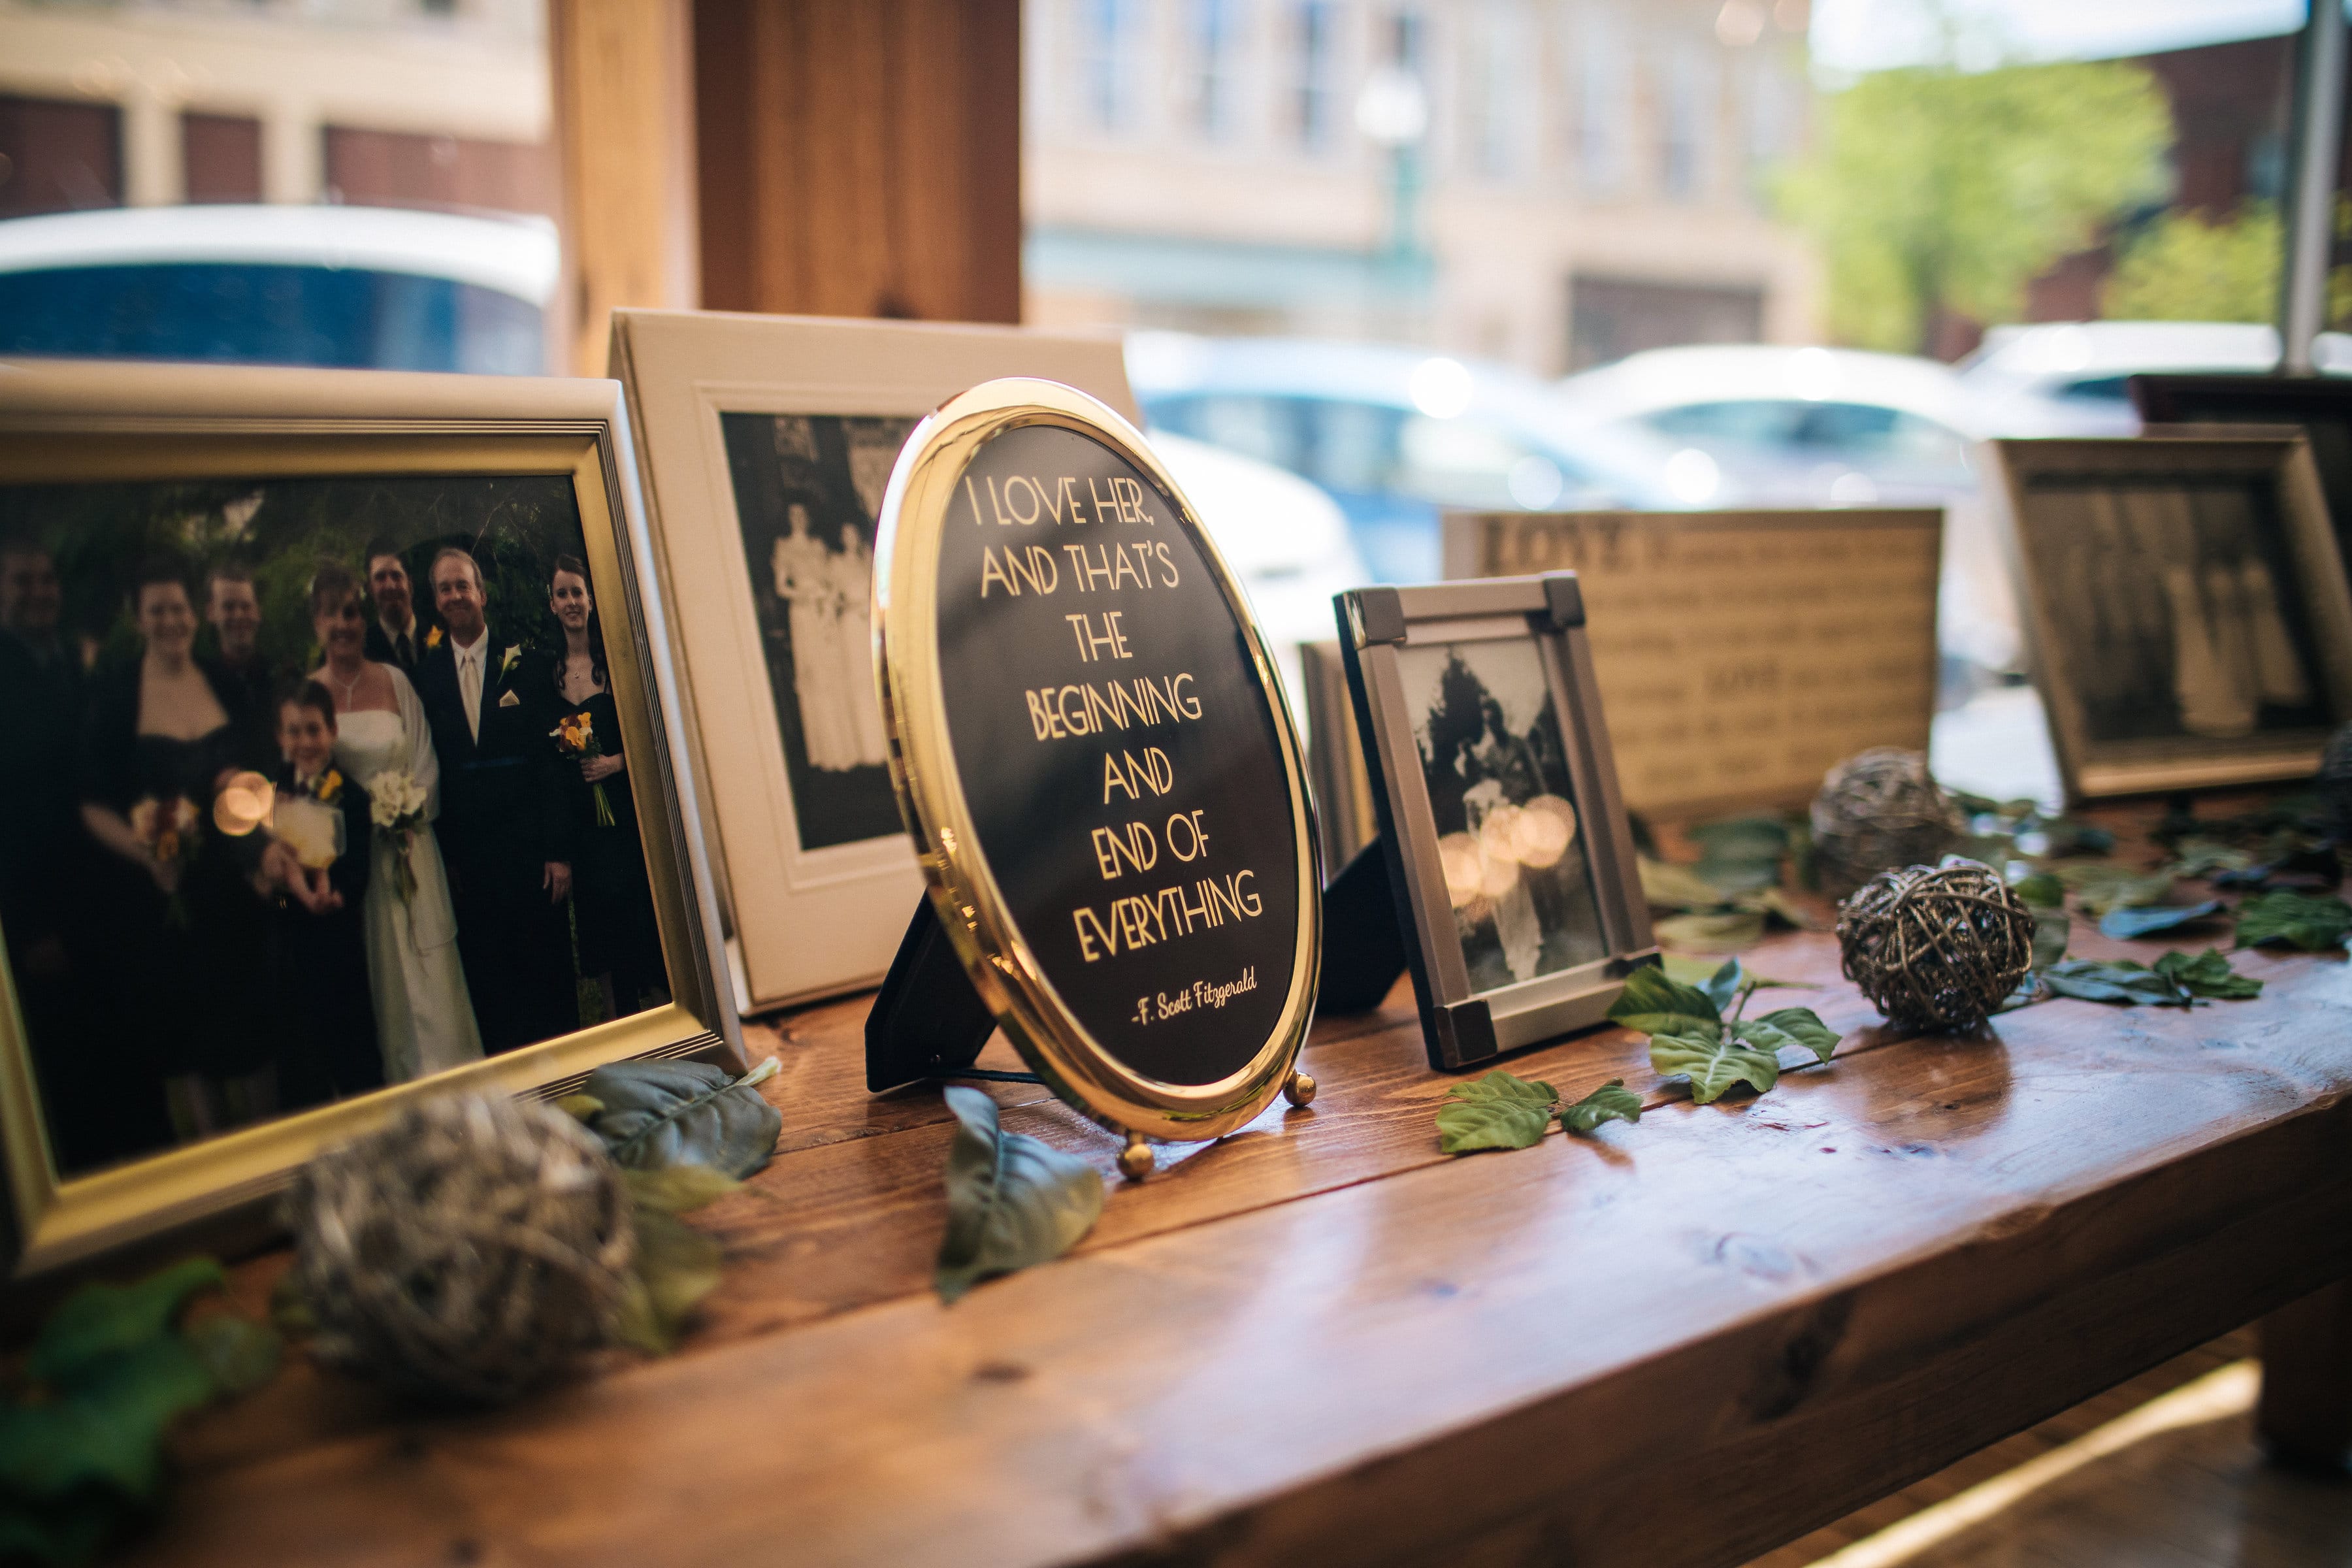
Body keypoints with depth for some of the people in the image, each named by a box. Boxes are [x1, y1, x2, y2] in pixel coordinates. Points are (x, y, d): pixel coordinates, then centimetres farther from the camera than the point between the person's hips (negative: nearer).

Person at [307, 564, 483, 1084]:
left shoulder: (394, 682, 5)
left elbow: (425, 762, 5)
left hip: (406, 848, 1)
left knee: (426, 965, 0)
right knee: (375, 970, 3)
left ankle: (445, 1072, 6)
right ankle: (396, 1079, 11)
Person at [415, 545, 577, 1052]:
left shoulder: (525, 664, 1)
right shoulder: (427, 676, 6)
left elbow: (551, 762, -1)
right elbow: (432, 770, 5)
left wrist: (559, 852, -7)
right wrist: (443, 856, 0)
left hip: (528, 846, -2)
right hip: (469, 854, 2)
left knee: (547, 969, 3)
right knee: (488, 983, 5)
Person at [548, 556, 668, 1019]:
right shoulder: (550, 670, 6)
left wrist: (617, 761, -16)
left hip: (627, 806, -3)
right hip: (580, 816, 3)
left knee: (643, 908, -2)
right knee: (599, 911, 7)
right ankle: (621, 1028, 16)